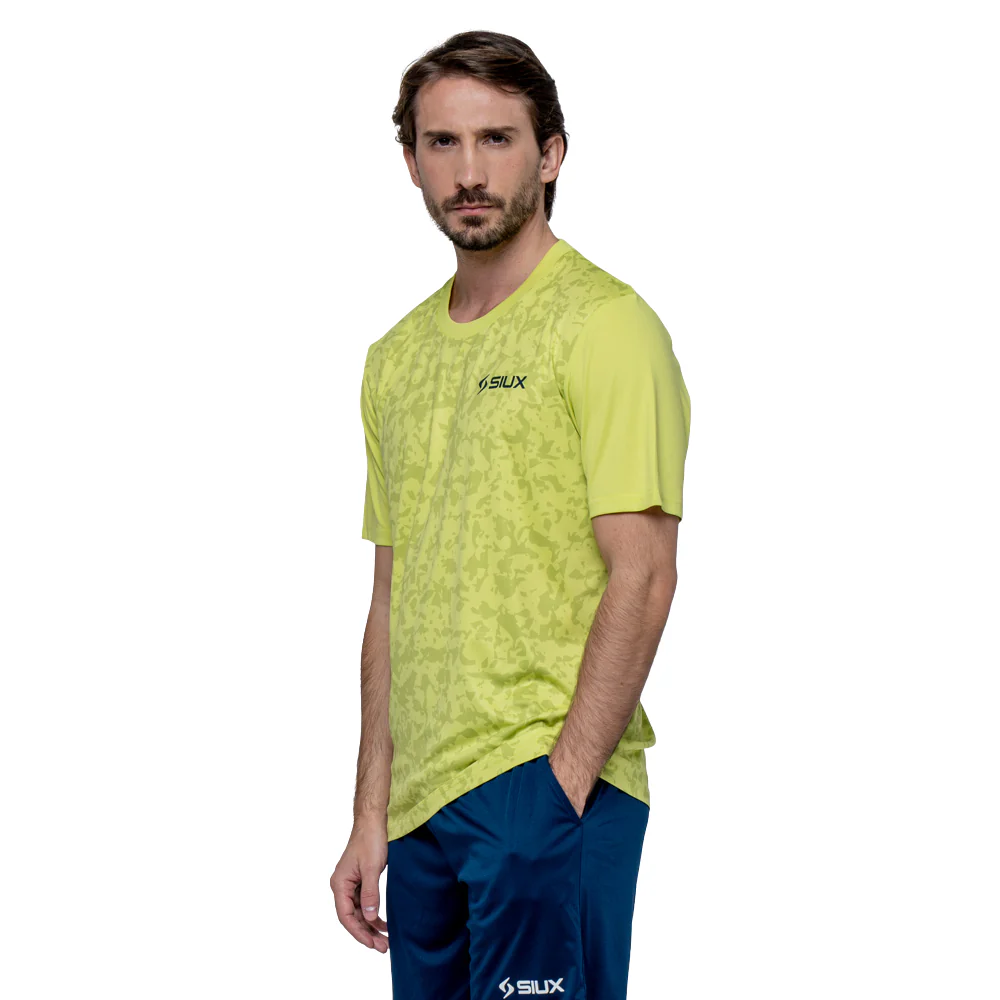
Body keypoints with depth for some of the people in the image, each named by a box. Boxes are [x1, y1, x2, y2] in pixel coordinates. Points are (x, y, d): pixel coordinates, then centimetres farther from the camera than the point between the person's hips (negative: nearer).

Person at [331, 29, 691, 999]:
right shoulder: (396, 358, 14)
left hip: (546, 782, -6)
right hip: (423, 801, 7)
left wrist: (560, 791, -17)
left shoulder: (605, 325, -7)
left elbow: (641, 578, -13)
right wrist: (372, 815, 12)